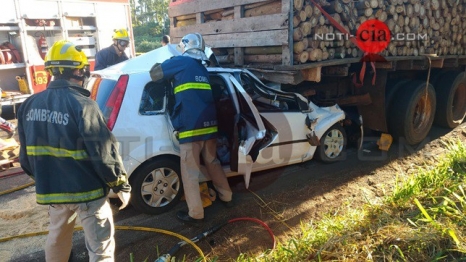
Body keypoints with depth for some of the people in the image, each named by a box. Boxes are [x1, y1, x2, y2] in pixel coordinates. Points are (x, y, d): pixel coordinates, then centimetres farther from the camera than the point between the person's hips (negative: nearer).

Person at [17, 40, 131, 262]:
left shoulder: (30, 105, 1)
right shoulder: (82, 105, -21)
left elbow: (25, 154, 10)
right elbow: (103, 152, -20)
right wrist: (120, 184, -8)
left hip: (51, 189, 7)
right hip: (87, 190, -7)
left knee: (57, 238, 29)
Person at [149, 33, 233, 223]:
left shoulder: (180, 62, 0)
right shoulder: (202, 68, 21)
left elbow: (155, 74, 4)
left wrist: (160, 64, 26)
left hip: (191, 127, -7)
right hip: (209, 124, 7)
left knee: (190, 172, 2)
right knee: (212, 163, 23)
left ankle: (195, 213, 10)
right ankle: (226, 197, 35)